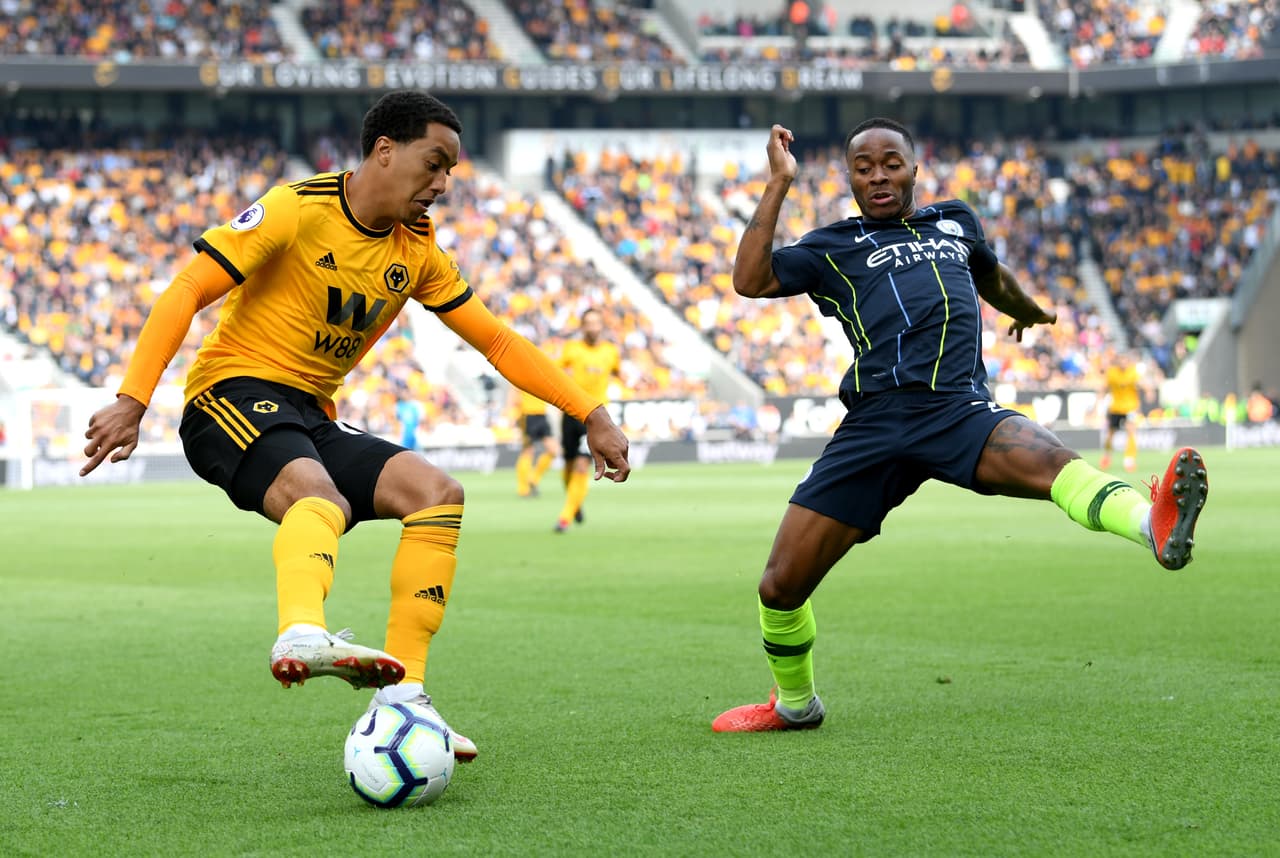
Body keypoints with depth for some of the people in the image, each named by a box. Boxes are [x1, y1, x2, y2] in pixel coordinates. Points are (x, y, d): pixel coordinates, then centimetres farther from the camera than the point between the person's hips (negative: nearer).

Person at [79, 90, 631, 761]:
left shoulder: (416, 251, 10)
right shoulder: (299, 209, -11)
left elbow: (497, 342, 15)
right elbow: (188, 292, -14)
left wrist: (592, 414, 7)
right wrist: (132, 400, -25)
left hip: (312, 419, 7)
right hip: (233, 398, -7)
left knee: (438, 493, -10)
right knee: (321, 497, -36)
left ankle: (401, 694, -12)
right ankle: (302, 636, -65)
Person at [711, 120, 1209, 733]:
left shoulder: (956, 221, 26)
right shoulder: (832, 248, 17)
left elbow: (990, 275, 48)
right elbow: (749, 280, 2)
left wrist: (1029, 311, 66)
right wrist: (778, 184, 1)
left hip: (958, 408, 0)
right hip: (873, 423, 0)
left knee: (1045, 460, -35)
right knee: (781, 586, -2)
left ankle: (1155, 525, -65)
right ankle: (794, 704, 26)